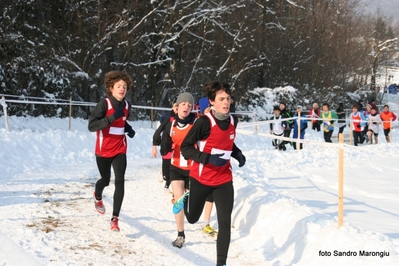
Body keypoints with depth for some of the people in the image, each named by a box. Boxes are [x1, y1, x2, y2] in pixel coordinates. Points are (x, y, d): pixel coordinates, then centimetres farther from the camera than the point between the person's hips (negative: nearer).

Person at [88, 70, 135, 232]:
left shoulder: (126, 105, 0)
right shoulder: (104, 104, -17)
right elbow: (91, 126, -24)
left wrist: (129, 129, -2)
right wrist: (112, 118, -33)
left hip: (120, 150, 3)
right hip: (103, 150, -3)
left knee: (120, 181, -12)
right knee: (106, 180, 15)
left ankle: (115, 218, -8)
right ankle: (98, 196, 52)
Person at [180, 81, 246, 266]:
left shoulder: (232, 121, -1)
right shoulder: (204, 122, -19)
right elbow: (185, 147, -16)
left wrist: (238, 154, 1)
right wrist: (208, 158, -27)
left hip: (224, 180, 3)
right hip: (201, 179, -3)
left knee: (225, 222, -6)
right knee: (192, 218, 17)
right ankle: (185, 200, 51)